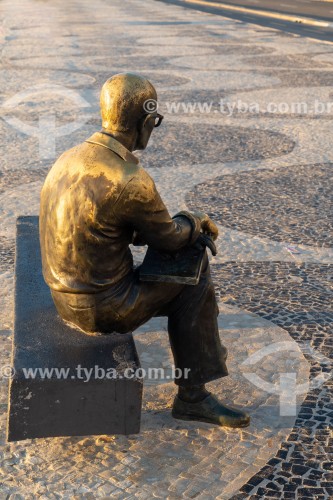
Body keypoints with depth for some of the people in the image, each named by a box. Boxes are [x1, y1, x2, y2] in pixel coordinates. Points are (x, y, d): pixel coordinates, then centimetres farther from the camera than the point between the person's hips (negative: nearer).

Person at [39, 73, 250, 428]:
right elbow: (168, 238, -8)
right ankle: (192, 396, 19)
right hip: (102, 308, -9)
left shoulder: (71, 160, 3)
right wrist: (198, 222, 14)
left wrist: (189, 226, 14)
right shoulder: (131, 182, -25)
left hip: (67, 298, 9)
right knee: (193, 282, 10)